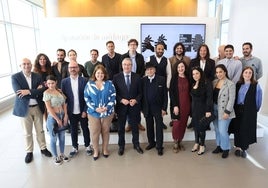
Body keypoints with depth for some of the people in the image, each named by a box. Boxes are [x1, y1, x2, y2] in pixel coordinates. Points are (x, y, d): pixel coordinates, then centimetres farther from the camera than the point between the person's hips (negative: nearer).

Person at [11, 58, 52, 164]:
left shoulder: (37, 76, 1)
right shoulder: (15, 77, -6)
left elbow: (42, 90, -11)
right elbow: (19, 93, -19)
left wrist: (29, 92, -23)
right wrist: (36, 91, -18)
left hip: (37, 107, 2)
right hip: (24, 108, -2)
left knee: (40, 130, 14)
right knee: (27, 133, 11)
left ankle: (43, 148, 31)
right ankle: (29, 152, 28)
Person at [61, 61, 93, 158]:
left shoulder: (84, 80, -7)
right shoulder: (64, 81, -2)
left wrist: (85, 111, -10)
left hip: (82, 111, -1)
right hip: (71, 112, 1)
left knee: (85, 129, 14)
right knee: (73, 130, 14)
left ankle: (87, 146, 32)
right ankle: (75, 148, 31)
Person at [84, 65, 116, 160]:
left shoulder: (109, 83, -2)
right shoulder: (89, 84, -2)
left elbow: (113, 97, -4)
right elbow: (86, 98, -4)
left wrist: (107, 107, -17)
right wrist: (95, 108, -15)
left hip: (107, 112, 0)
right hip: (93, 113, 0)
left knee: (105, 131, 14)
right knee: (94, 132, 7)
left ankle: (105, 149, 33)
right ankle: (95, 151, 28)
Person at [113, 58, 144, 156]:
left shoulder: (137, 77, 0)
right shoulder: (116, 77, -4)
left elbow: (140, 92, 2)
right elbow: (114, 92, -3)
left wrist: (136, 100, -13)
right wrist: (121, 100, -16)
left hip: (134, 106, 1)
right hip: (121, 106, -1)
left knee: (135, 126, 14)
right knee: (121, 127, 12)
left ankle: (136, 144, 34)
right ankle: (121, 146, 30)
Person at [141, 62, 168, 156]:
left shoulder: (161, 79, -6)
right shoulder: (143, 80, -1)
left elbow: (165, 95, -5)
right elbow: (142, 94, 2)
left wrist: (164, 108, -8)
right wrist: (142, 108, 0)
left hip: (158, 107, -2)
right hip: (147, 108, 2)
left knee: (159, 127, 5)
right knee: (149, 127, 14)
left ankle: (159, 146, 18)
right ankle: (151, 143, 32)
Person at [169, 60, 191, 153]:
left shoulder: (188, 78, 5)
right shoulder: (174, 78, -5)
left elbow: (189, 91, 9)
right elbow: (171, 92, -8)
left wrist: (190, 104, 4)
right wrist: (175, 105, -14)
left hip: (186, 105, 4)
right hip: (177, 104, -3)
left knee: (183, 124, 9)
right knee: (176, 124, -1)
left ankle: (180, 142, 25)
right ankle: (175, 143, 16)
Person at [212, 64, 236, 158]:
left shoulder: (230, 84, -11)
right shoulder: (214, 82, 5)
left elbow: (232, 99, -13)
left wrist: (227, 112, -16)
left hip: (224, 110, -5)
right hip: (214, 109, 6)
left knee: (222, 131, -4)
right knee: (217, 130, 14)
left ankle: (226, 149, 17)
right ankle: (219, 146, 31)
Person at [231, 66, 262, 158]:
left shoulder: (256, 86, -6)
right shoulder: (238, 84, 4)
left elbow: (258, 100, -1)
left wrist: (255, 110, 3)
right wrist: (235, 108, 5)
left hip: (249, 111, -3)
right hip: (238, 110, 3)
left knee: (246, 129, 4)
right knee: (237, 128, 8)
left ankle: (244, 148, 20)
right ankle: (238, 147, 22)